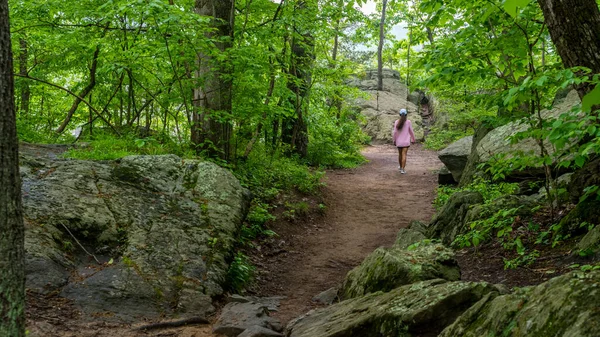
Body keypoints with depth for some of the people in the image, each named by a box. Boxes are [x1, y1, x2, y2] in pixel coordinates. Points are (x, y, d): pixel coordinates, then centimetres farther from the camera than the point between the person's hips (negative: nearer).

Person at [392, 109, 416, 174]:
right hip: (406, 141, -2)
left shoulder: (397, 122, -6)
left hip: (399, 141, 2)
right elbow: (411, 132, -1)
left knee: (400, 154, 19)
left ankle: (400, 167, 36)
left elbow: (395, 132, -6)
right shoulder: (408, 122, -8)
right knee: (404, 155, -4)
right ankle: (402, 169, -13)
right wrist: (413, 140, 12)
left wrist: (394, 140, 6)